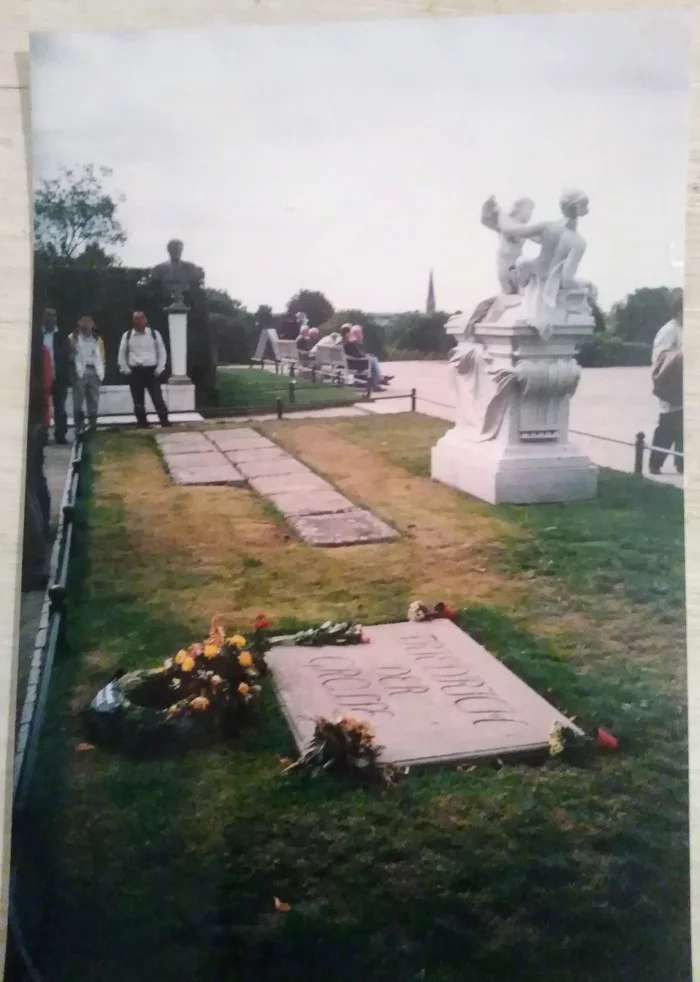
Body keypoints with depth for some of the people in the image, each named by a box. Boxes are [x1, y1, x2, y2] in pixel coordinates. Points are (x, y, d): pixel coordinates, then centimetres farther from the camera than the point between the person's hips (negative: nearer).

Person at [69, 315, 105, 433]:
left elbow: (102, 357, 16)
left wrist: (101, 373, 5)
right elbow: (70, 354, -1)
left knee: (93, 402, 6)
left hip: (94, 372, 3)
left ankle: (93, 426, 12)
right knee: (78, 401, -7)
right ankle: (78, 427, -6)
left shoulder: (98, 339, 18)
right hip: (80, 371, -3)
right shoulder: (73, 338, 8)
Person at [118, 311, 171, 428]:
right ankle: (142, 424, 17)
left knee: (158, 398, -5)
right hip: (135, 372, 1)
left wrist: (159, 368, -2)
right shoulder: (127, 335, 3)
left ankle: (165, 422, 1)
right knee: (138, 401, 7)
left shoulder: (154, 333, 0)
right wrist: (125, 370, 1)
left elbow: (162, 352, 5)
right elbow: (122, 354, 9)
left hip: (151, 371, -1)